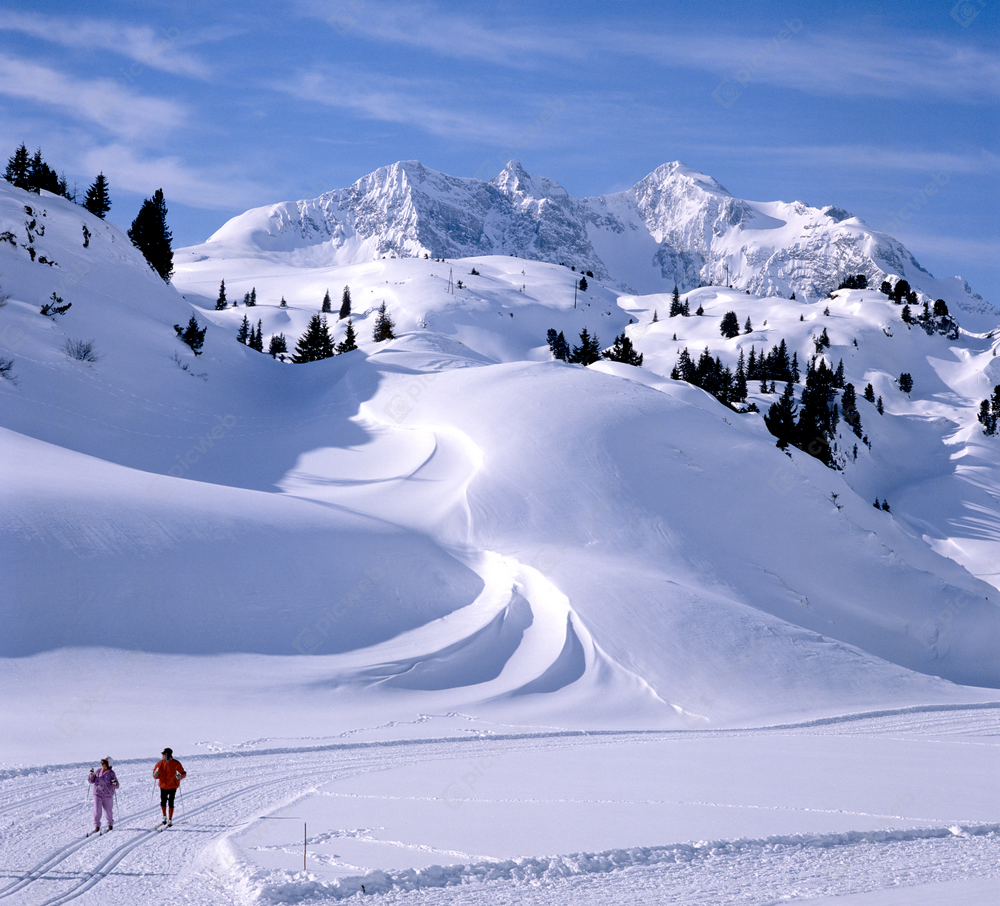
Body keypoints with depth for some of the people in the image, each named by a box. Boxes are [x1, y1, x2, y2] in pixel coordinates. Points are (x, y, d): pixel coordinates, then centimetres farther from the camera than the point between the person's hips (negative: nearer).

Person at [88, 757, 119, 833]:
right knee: (97, 810, -8)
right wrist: (91, 775, -11)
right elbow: (90, 781, 8)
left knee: (107, 811, 6)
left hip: (107, 795, -2)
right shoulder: (98, 772, 5)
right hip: (97, 794, 2)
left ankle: (110, 825, 28)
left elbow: (116, 786, -5)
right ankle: (97, 826, -1)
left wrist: (114, 784, -27)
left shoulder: (111, 773, -5)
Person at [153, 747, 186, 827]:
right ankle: (165, 818, 30)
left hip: (172, 786, -3)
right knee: (163, 802, 7)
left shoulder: (176, 764, -10)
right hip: (163, 786, 4)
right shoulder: (160, 763, -1)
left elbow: (184, 773, -7)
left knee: (170, 803, -5)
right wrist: (156, 774, -18)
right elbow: (154, 774, 6)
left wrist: (180, 776, -28)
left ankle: (170, 820, 4)